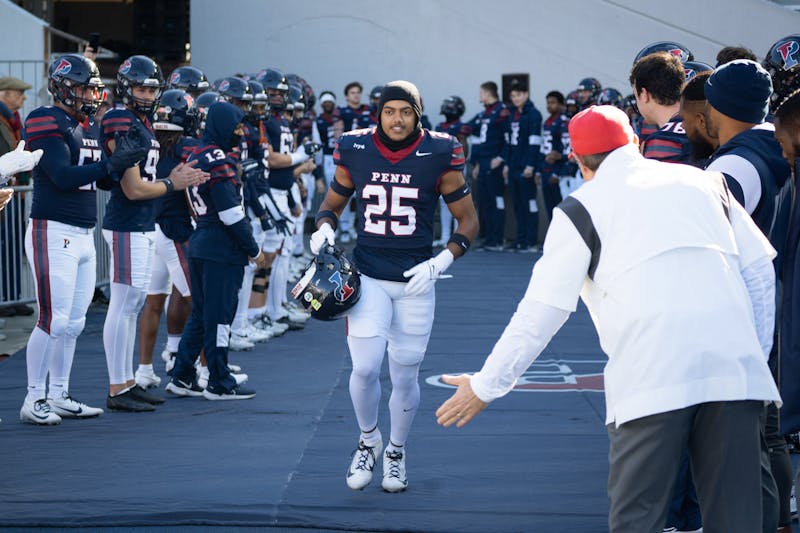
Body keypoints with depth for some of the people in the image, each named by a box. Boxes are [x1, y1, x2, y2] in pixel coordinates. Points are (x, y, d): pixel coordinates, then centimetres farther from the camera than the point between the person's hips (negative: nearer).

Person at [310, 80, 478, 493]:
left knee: (405, 375, 7)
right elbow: (333, 202, 14)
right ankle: (368, 440, 18)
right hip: (368, 276, 0)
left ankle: (396, 452, 30)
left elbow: (468, 219, 0)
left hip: (416, 279, 0)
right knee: (365, 367, -10)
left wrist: (441, 262, -14)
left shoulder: (438, 156, -7)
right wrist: (324, 228, -8)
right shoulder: (355, 152, -2)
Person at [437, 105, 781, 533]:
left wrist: (485, 386, 16)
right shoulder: (703, 182, 21)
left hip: (652, 377, -4)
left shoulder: (582, 208, 10)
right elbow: (760, 270, 18)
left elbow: (542, 311, 8)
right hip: (733, 368, 4)